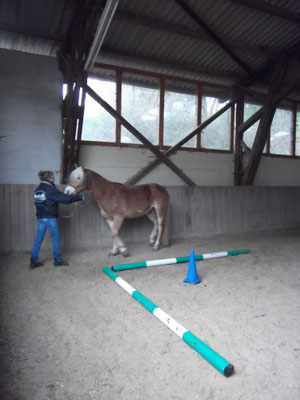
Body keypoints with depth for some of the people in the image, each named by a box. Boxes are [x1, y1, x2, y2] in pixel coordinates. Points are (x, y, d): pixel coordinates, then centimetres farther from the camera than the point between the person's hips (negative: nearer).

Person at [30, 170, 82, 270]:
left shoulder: (37, 190, 8)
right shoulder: (51, 190, -14)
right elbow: (65, 198, -16)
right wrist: (79, 197, -6)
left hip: (40, 217, 7)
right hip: (50, 218, -7)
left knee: (38, 239, 11)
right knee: (55, 239, 6)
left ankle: (33, 262, 15)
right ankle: (58, 260, 17)